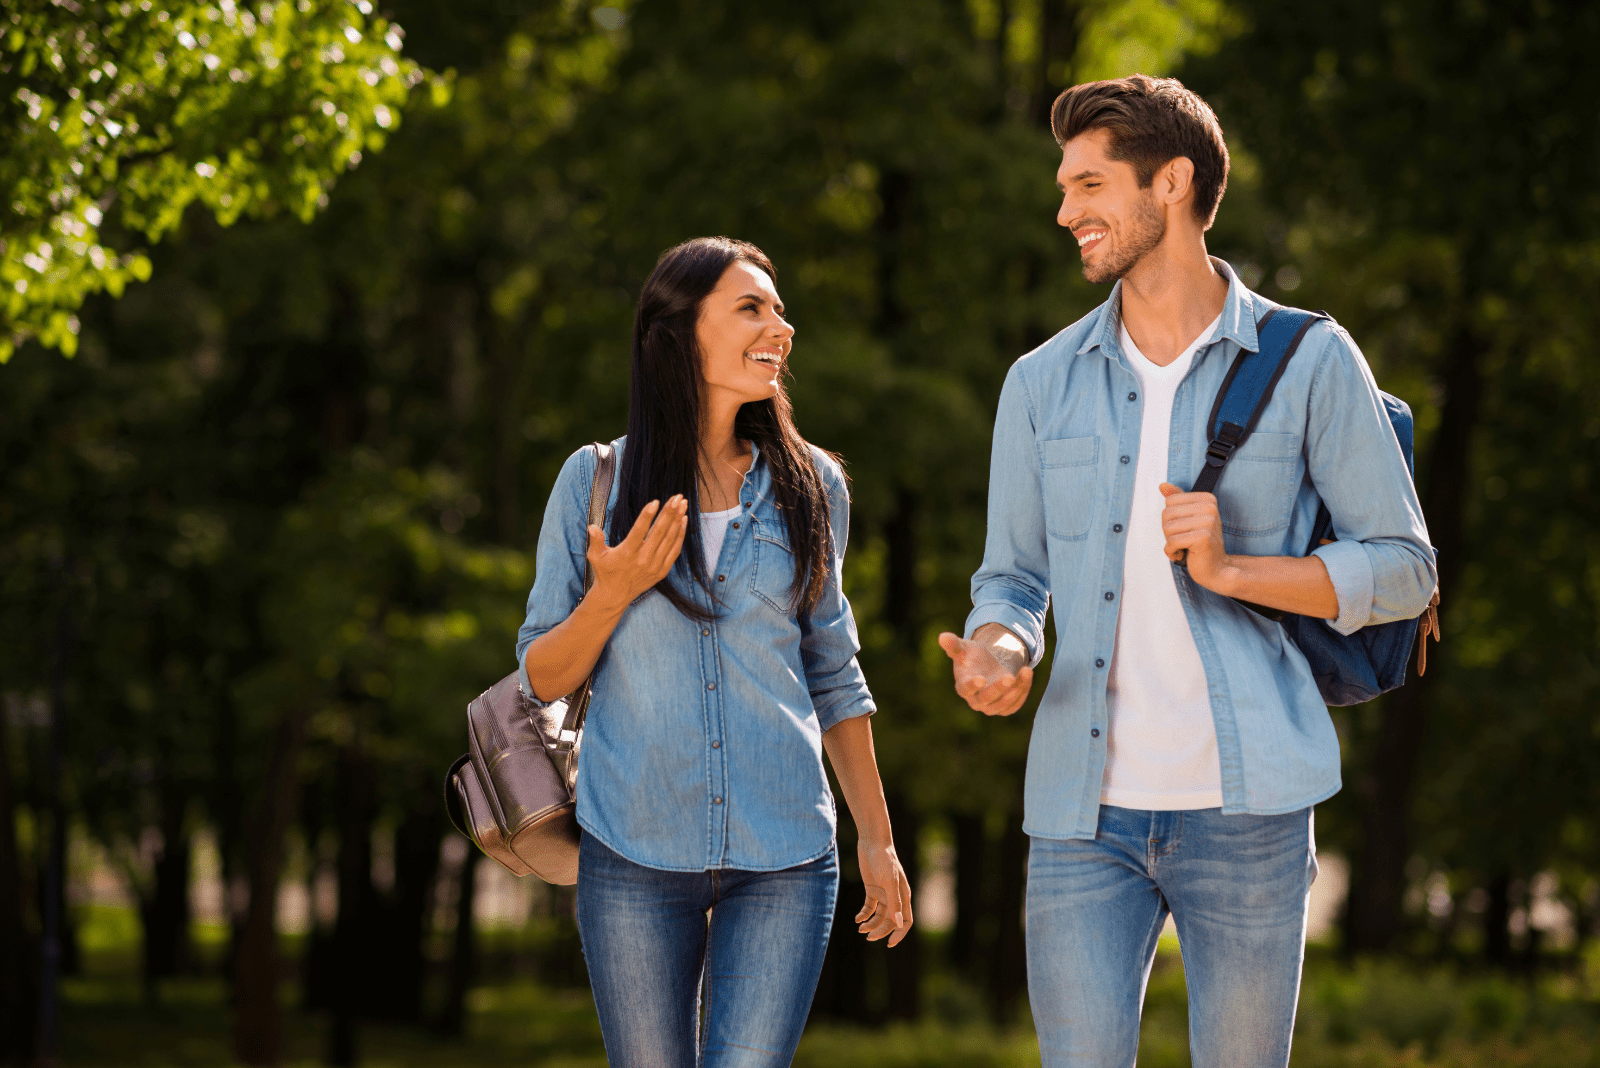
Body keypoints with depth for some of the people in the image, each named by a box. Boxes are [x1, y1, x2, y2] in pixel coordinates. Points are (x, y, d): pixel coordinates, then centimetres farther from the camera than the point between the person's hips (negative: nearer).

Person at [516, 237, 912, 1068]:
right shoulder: (595, 482, 0)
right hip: (634, 849, -1)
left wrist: (876, 839, 15)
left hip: (783, 857, 1)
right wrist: (613, 595, -15)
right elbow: (543, 678, 3)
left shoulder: (809, 486, 6)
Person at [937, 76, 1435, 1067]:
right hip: (1083, 808, 2)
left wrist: (1230, 569, -13)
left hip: (1245, 806, -2)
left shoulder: (1309, 363, 1)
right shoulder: (1043, 382, 11)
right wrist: (996, 650, -8)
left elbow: (1404, 567, 1)